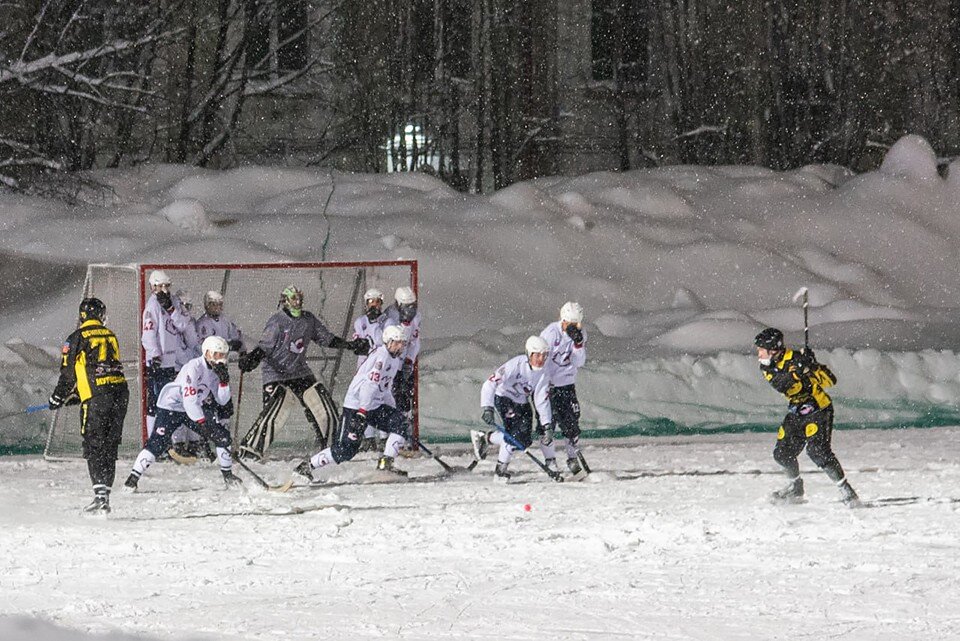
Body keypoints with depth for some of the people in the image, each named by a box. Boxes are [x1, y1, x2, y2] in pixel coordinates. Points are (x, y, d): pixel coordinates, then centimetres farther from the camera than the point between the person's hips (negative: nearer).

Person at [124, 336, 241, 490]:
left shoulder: (217, 370, -2)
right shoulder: (194, 368, -26)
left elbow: (222, 401, -2)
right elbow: (189, 400, -31)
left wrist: (224, 380, -18)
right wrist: (203, 424, -30)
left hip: (196, 407, 7)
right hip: (172, 406, -7)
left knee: (222, 435, -4)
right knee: (158, 443, -21)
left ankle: (227, 474, 12)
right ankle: (134, 477, -15)